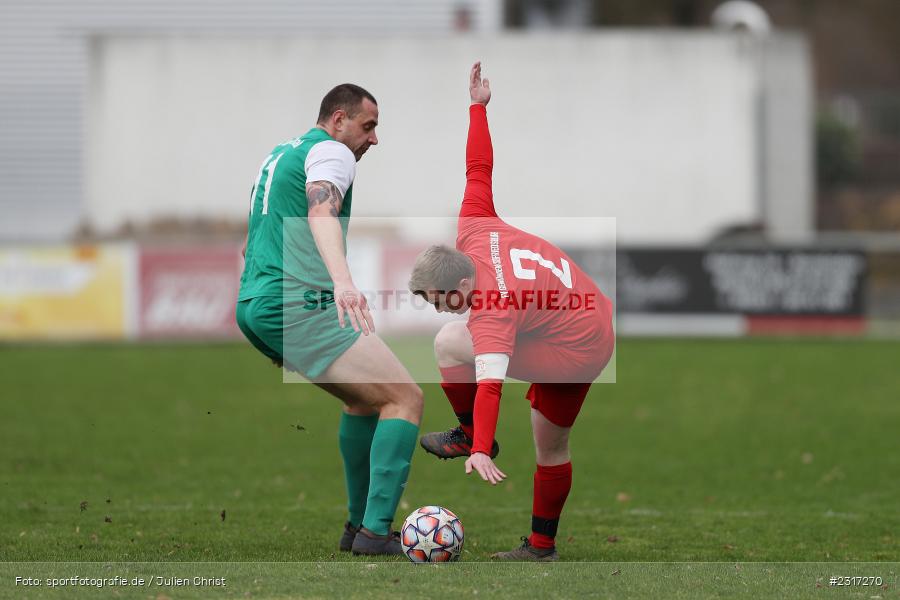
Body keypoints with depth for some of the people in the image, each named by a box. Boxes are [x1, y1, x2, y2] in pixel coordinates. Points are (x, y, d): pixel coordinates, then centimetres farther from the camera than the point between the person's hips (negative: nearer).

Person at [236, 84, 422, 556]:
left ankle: (358, 524, 21)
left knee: (365, 397, 24)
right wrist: (343, 281, -43)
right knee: (405, 399, -10)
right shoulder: (330, 152, -4)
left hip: (251, 306, 10)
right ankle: (375, 531, -19)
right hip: (300, 304, -10)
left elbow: (251, 243, 33)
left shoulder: (278, 155, 26)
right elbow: (321, 211, -25)